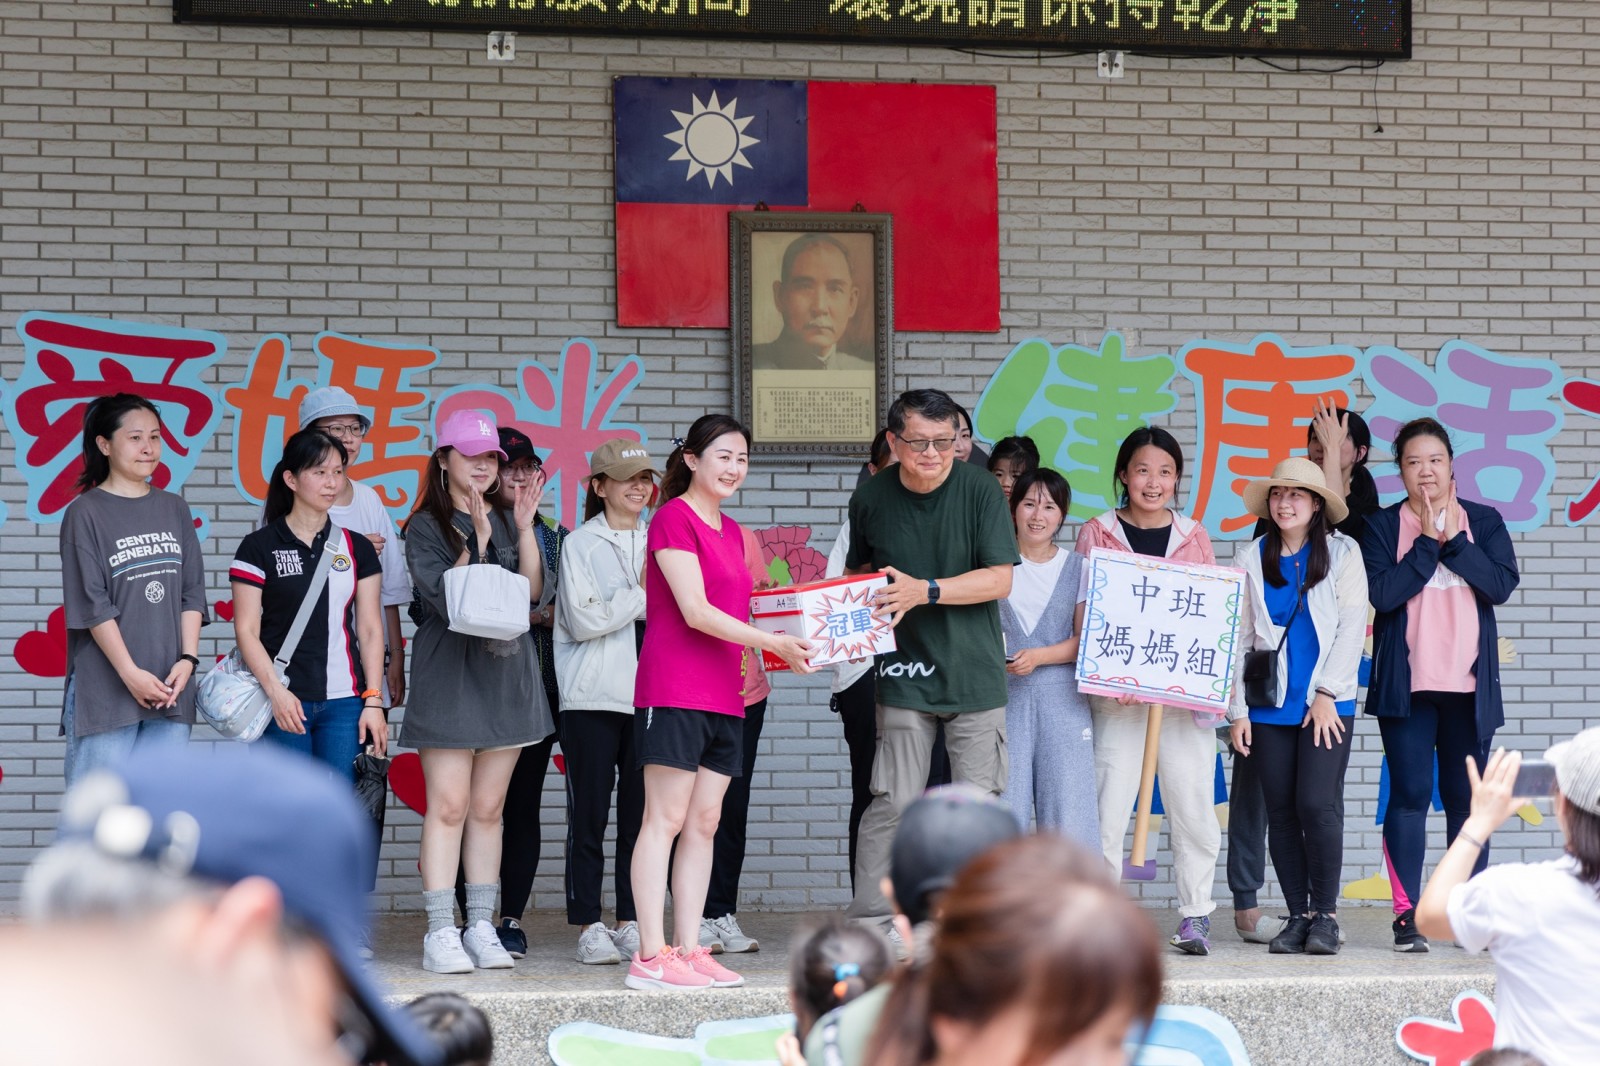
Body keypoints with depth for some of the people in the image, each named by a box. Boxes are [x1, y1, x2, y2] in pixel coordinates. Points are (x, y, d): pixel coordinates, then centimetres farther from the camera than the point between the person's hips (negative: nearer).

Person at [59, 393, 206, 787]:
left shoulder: (174, 509, 12)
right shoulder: (86, 513, -3)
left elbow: (192, 592, 10)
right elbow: (92, 604, -8)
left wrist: (187, 658, -4)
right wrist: (131, 673, -14)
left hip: (170, 688, 5)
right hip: (104, 689, -5)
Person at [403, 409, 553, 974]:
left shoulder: (508, 521, 13)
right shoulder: (426, 526, 0)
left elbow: (533, 592, 2)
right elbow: (445, 598, -12)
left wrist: (524, 528, -7)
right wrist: (479, 539, -18)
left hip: (506, 672, 4)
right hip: (449, 673, -4)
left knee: (489, 807, 6)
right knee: (449, 806, -7)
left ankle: (482, 927, 10)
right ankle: (441, 932, -6)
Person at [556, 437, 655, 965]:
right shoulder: (580, 544, 3)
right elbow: (583, 619, -8)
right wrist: (642, 596, -4)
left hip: (648, 696, 4)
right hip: (593, 697, -4)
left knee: (640, 814, 4)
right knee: (589, 816, -2)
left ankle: (631, 923, 10)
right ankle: (589, 927, 1)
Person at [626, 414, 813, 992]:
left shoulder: (731, 532, 19)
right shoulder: (673, 518, -7)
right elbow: (696, 610, -15)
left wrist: (793, 643, 8)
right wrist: (773, 642, -16)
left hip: (722, 695, 8)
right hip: (674, 690, -8)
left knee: (704, 823, 7)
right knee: (666, 819, -8)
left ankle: (690, 949, 10)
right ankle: (651, 955, -9)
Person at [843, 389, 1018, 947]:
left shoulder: (979, 489, -6)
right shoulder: (871, 499, 2)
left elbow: (1000, 580, -10)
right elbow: (858, 574, 19)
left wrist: (926, 591, -20)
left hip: (975, 670, 0)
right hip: (904, 671, 1)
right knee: (892, 800, -6)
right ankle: (869, 920, -2)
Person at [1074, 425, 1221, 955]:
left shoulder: (1194, 537, 12)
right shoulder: (1097, 534, 7)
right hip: (1117, 692, -1)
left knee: (1193, 804, -1)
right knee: (1107, 805, -5)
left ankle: (1195, 915, 6)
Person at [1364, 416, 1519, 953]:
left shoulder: (1483, 522, 8)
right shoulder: (1383, 526, 3)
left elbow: (1502, 584, -7)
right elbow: (1381, 593, -12)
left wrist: (1454, 539, -12)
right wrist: (1427, 542, -11)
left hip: (1469, 685, 2)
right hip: (1406, 683, -2)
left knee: (1465, 797, 6)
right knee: (1410, 793, -6)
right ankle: (1407, 915, -4)